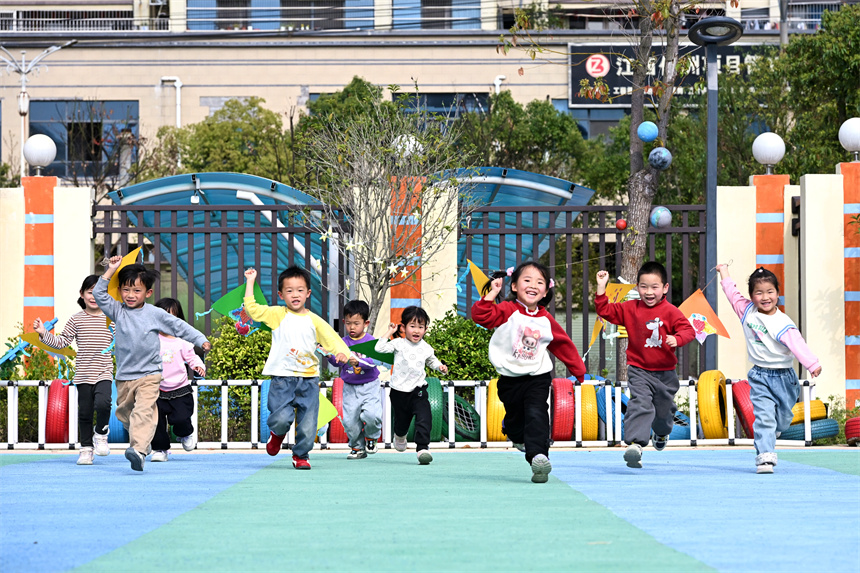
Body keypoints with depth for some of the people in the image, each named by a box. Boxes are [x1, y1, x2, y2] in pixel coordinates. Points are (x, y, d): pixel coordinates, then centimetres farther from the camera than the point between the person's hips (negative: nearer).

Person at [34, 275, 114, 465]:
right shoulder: (76, 320, 3)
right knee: (84, 412, 5)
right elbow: (62, 342, 4)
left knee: (102, 403, -24)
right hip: (83, 375, 1)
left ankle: (101, 434, 3)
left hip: (104, 373, -1)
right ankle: (86, 447, 19)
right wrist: (44, 334, -7)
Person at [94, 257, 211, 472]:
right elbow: (99, 294, -5)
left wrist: (201, 340, 3)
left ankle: (138, 450, -34)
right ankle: (143, 442, 35)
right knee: (124, 412, 14)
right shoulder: (118, 311, 4)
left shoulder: (154, 314, 0)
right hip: (124, 376, 4)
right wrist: (111, 270, -10)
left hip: (149, 375, -4)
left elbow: (178, 326, 7)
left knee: (144, 411, -20)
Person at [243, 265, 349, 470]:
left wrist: (342, 352, -17)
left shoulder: (314, 321, 9)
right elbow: (252, 308, -2)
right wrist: (250, 282, -1)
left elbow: (333, 339, 4)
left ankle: (300, 455, 23)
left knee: (308, 424, -2)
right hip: (282, 378, -2)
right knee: (281, 418, -18)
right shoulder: (277, 315, 6)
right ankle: (277, 434, 18)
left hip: (309, 380, 2)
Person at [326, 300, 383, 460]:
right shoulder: (343, 342, 3)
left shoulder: (370, 341, -7)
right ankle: (357, 447, 17)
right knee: (350, 420, -1)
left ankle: (371, 437, 11)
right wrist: (330, 356, -21)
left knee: (371, 415, -19)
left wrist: (358, 361, -34)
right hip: (349, 387, 3)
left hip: (369, 386, -3)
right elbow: (337, 362, -1)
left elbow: (373, 361, -18)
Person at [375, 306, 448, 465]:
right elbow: (380, 348, -16)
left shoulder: (426, 348, 5)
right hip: (399, 391, -1)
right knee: (401, 420, 14)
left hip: (418, 390, 1)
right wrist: (389, 332, -12)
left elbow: (431, 360, 25)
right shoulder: (399, 344, -5)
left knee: (424, 419, -18)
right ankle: (400, 435, 48)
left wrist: (440, 367, 5)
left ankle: (422, 448, -17)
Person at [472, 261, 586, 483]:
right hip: (510, 379, 0)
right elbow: (480, 315, -22)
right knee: (515, 417, 13)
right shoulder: (508, 311, -7)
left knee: (536, 415, -19)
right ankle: (517, 436, 47)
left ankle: (538, 456, -25)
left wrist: (579, 370, 18)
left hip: (538, 377, 0)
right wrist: (492, 293, -25)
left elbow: (564, 345, 13)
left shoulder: (546, 320, 2)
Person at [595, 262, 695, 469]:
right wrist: (601, 288, -4)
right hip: (639, 370, -1)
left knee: (664, 409, 18)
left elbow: (688, 329, -13)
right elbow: (606, 311, 4)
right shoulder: (630, 309, 0)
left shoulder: (670, 311, -8)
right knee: (640, 404, -21)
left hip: (665, 372, 1)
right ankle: (635, 444, -31)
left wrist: (677, 339, -33)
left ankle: (662, 433, 52)